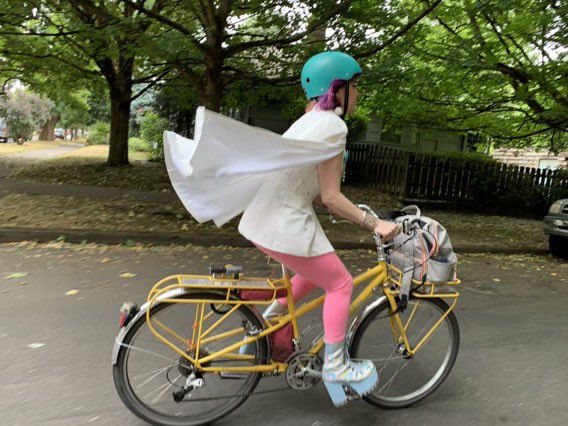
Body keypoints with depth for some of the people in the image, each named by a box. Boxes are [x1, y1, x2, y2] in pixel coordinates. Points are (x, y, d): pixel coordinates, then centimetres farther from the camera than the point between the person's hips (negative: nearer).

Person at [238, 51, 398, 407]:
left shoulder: (308, 121, 15)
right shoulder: (332, 125, -15)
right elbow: (330, 197, -16)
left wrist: (360, 215, 23)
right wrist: (375, 224, -11)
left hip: (263, 217, 10)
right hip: (286, 224, -10)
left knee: (318, 270, 25)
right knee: (340, 284, 5)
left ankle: (266, 325, 32)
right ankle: (336, 365, 17)